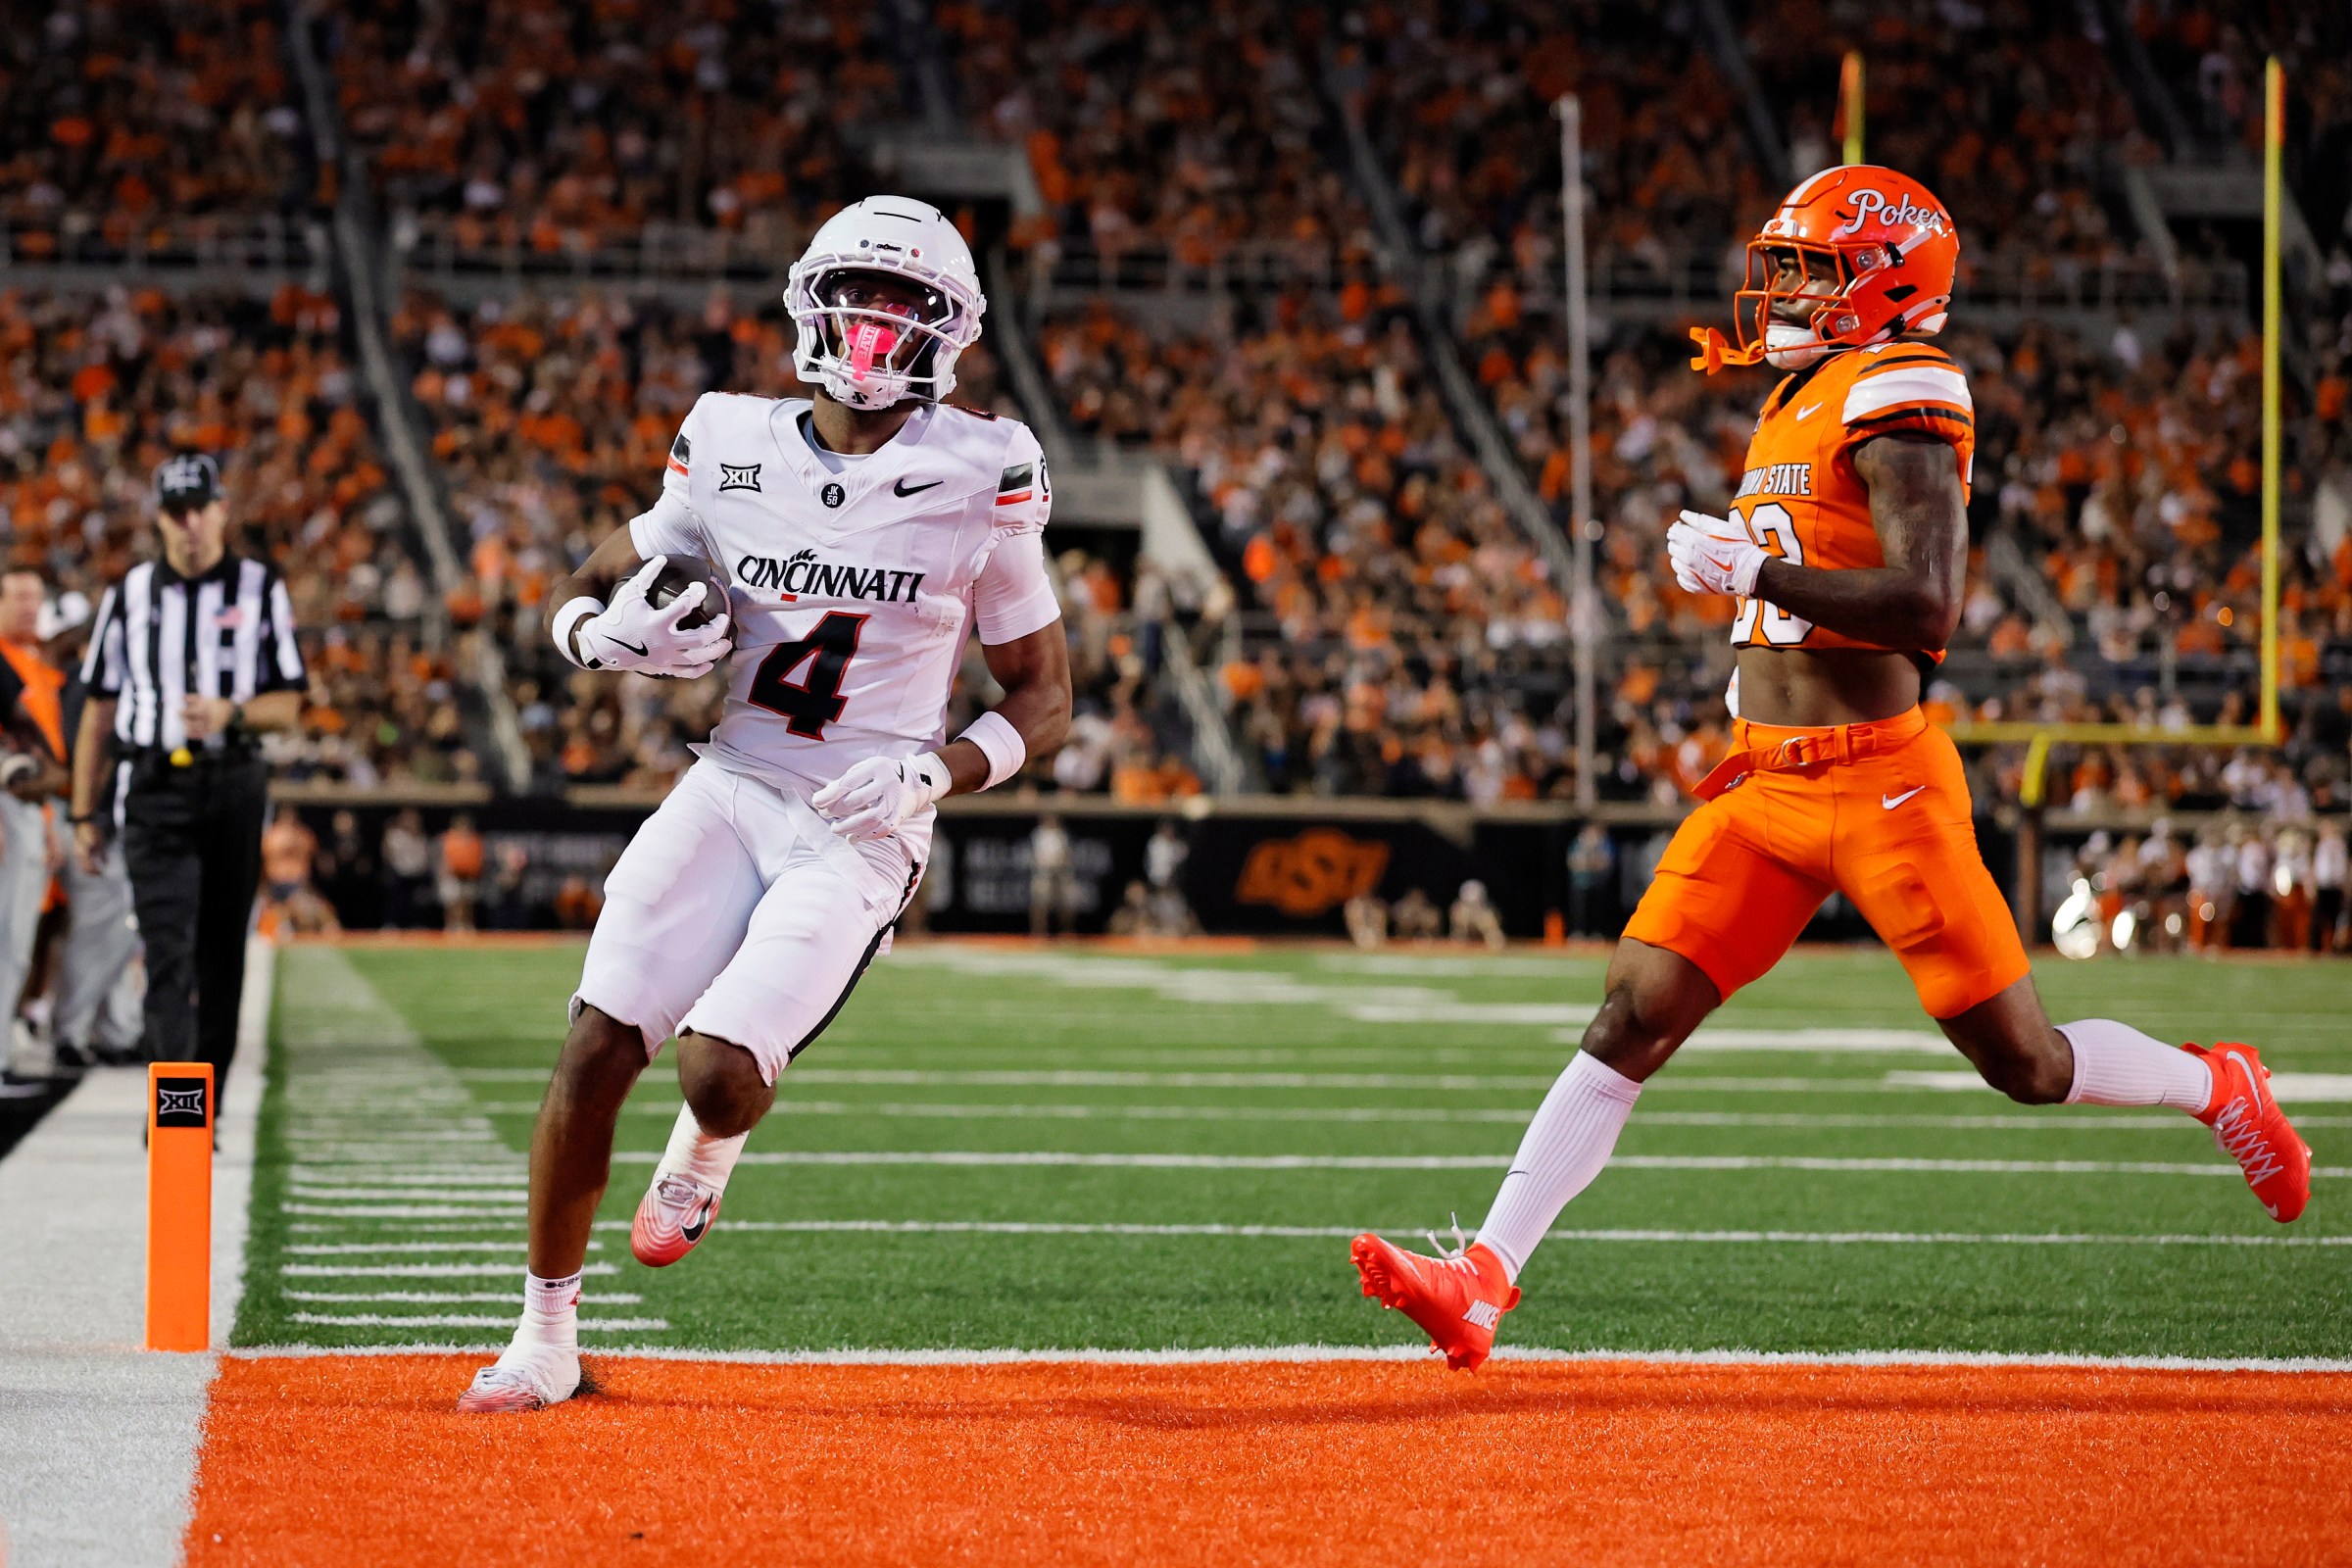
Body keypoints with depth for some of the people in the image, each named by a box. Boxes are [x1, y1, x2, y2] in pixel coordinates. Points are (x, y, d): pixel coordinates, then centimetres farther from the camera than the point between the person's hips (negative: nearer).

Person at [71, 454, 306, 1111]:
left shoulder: (261, 589, 5)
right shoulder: (130, 594, 8)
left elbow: (289, 706, 3)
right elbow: (99, 711, 12)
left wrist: (230, 713, -17)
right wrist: (84, 813, 10)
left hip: (234, 787, 1)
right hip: (154, 789, 0)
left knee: (221, 952, 4)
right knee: (169, 948, -12)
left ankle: (207, 1107, 13)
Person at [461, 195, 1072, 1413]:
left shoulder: (981, 483, -4)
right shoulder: (736, 454, 2)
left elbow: (1043, 701, 4)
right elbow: (579, 594, 14)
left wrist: (934, 772, -14)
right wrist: (610, 637, -10)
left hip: (860, 834, -3)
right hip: (731, 795, 3)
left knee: (717, 1067, -21)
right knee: (596, 1048, -11)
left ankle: (708, 1148, 19)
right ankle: (546, 1339, 5)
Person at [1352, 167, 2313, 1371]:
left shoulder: (1898, 397, -12)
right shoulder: (1799, 404, 16)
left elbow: (1924, 607, -23)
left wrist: (1751, 571, -21)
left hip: (1878, 781, -8)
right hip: (1763, 780, 8)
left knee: (2025, 1064, 1)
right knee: (1631, 1022, -4)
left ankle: (2215, 1088, 29)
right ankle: (1483, 1283, -9)